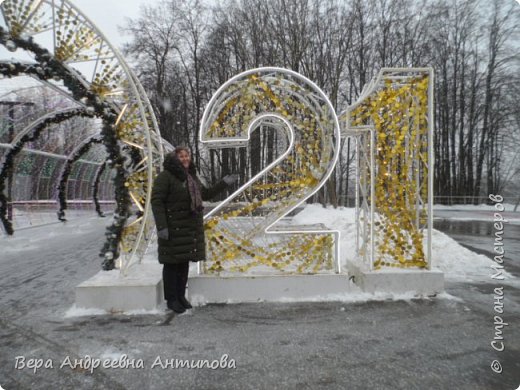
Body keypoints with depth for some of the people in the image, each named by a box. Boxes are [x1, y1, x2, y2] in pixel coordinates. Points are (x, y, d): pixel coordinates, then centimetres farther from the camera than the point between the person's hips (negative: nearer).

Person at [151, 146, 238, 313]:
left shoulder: (191, 176, 14)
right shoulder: (165, 176, -10)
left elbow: (206, 194, 22)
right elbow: (156, 201, -16)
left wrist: (223, 183, 15)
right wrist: (161, 226, -23)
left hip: (190, 228, 7)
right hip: (173, 228, -7)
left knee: (184, 262, 12)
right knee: (172, 263, 1)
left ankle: (181, 296, 25)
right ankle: (171, 299, 14)